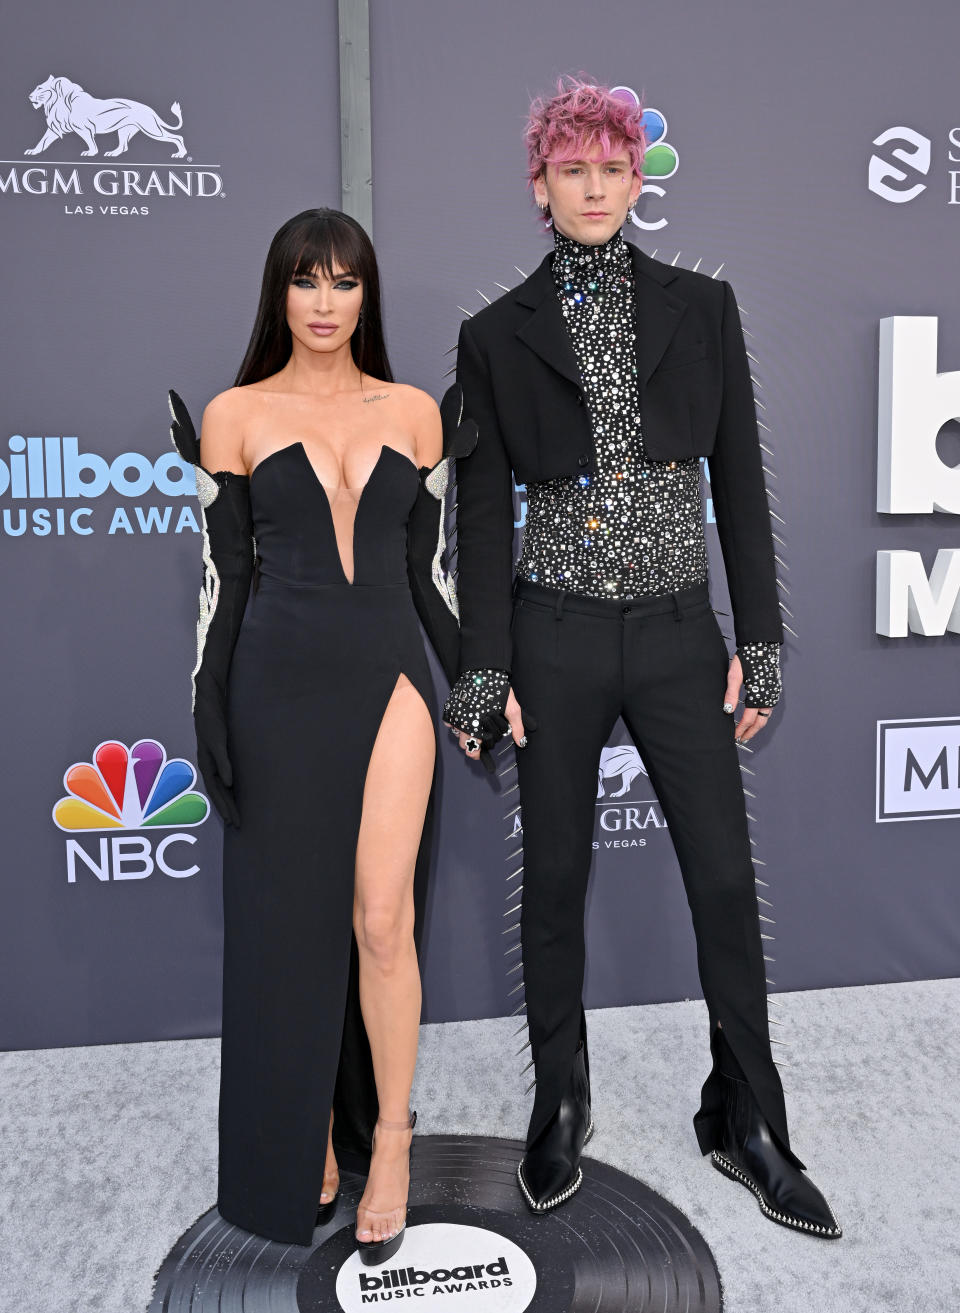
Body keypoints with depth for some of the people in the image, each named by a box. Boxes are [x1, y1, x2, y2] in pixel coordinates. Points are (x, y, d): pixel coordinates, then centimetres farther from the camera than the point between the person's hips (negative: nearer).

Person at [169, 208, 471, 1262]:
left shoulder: (414, 413, 8)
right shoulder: (235, 415, 4)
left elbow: (427, 566, 11)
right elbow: (224, 575, 3)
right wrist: (206, 704, -2)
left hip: (389, 679, 1)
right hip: (281, 684, 0)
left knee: (381, 919, -2)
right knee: (288, 917, 8)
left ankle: (388, 1140, 20)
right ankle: (305, 1143, 28)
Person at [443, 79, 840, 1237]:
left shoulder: (701, 308, 6)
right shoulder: (498, 335, 3)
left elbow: (740, 480, 5)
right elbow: (482, 512, 2)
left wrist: (759, 643, 0)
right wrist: (483, 672, -2)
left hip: (678, 631, 1)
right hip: (557, 634, -1)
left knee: (726, 879, 4)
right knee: (554, 877, 9)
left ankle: (745, 1122, 25)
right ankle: (561, 1106, 30)